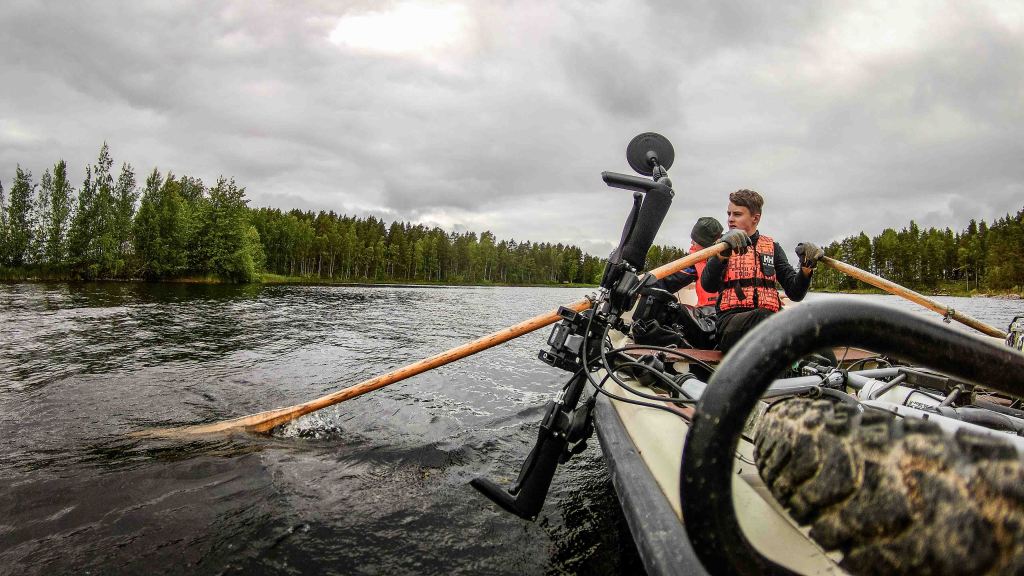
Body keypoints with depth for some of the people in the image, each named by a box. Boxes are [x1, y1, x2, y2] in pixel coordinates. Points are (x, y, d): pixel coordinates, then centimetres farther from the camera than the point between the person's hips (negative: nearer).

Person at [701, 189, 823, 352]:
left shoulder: (772, 247, 23)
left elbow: (795, 293, 14)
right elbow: (708, 285, -4)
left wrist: (806, 268, -6)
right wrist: (723, 253, -20)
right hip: (732, 319, -2)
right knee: (762, 316, -38)